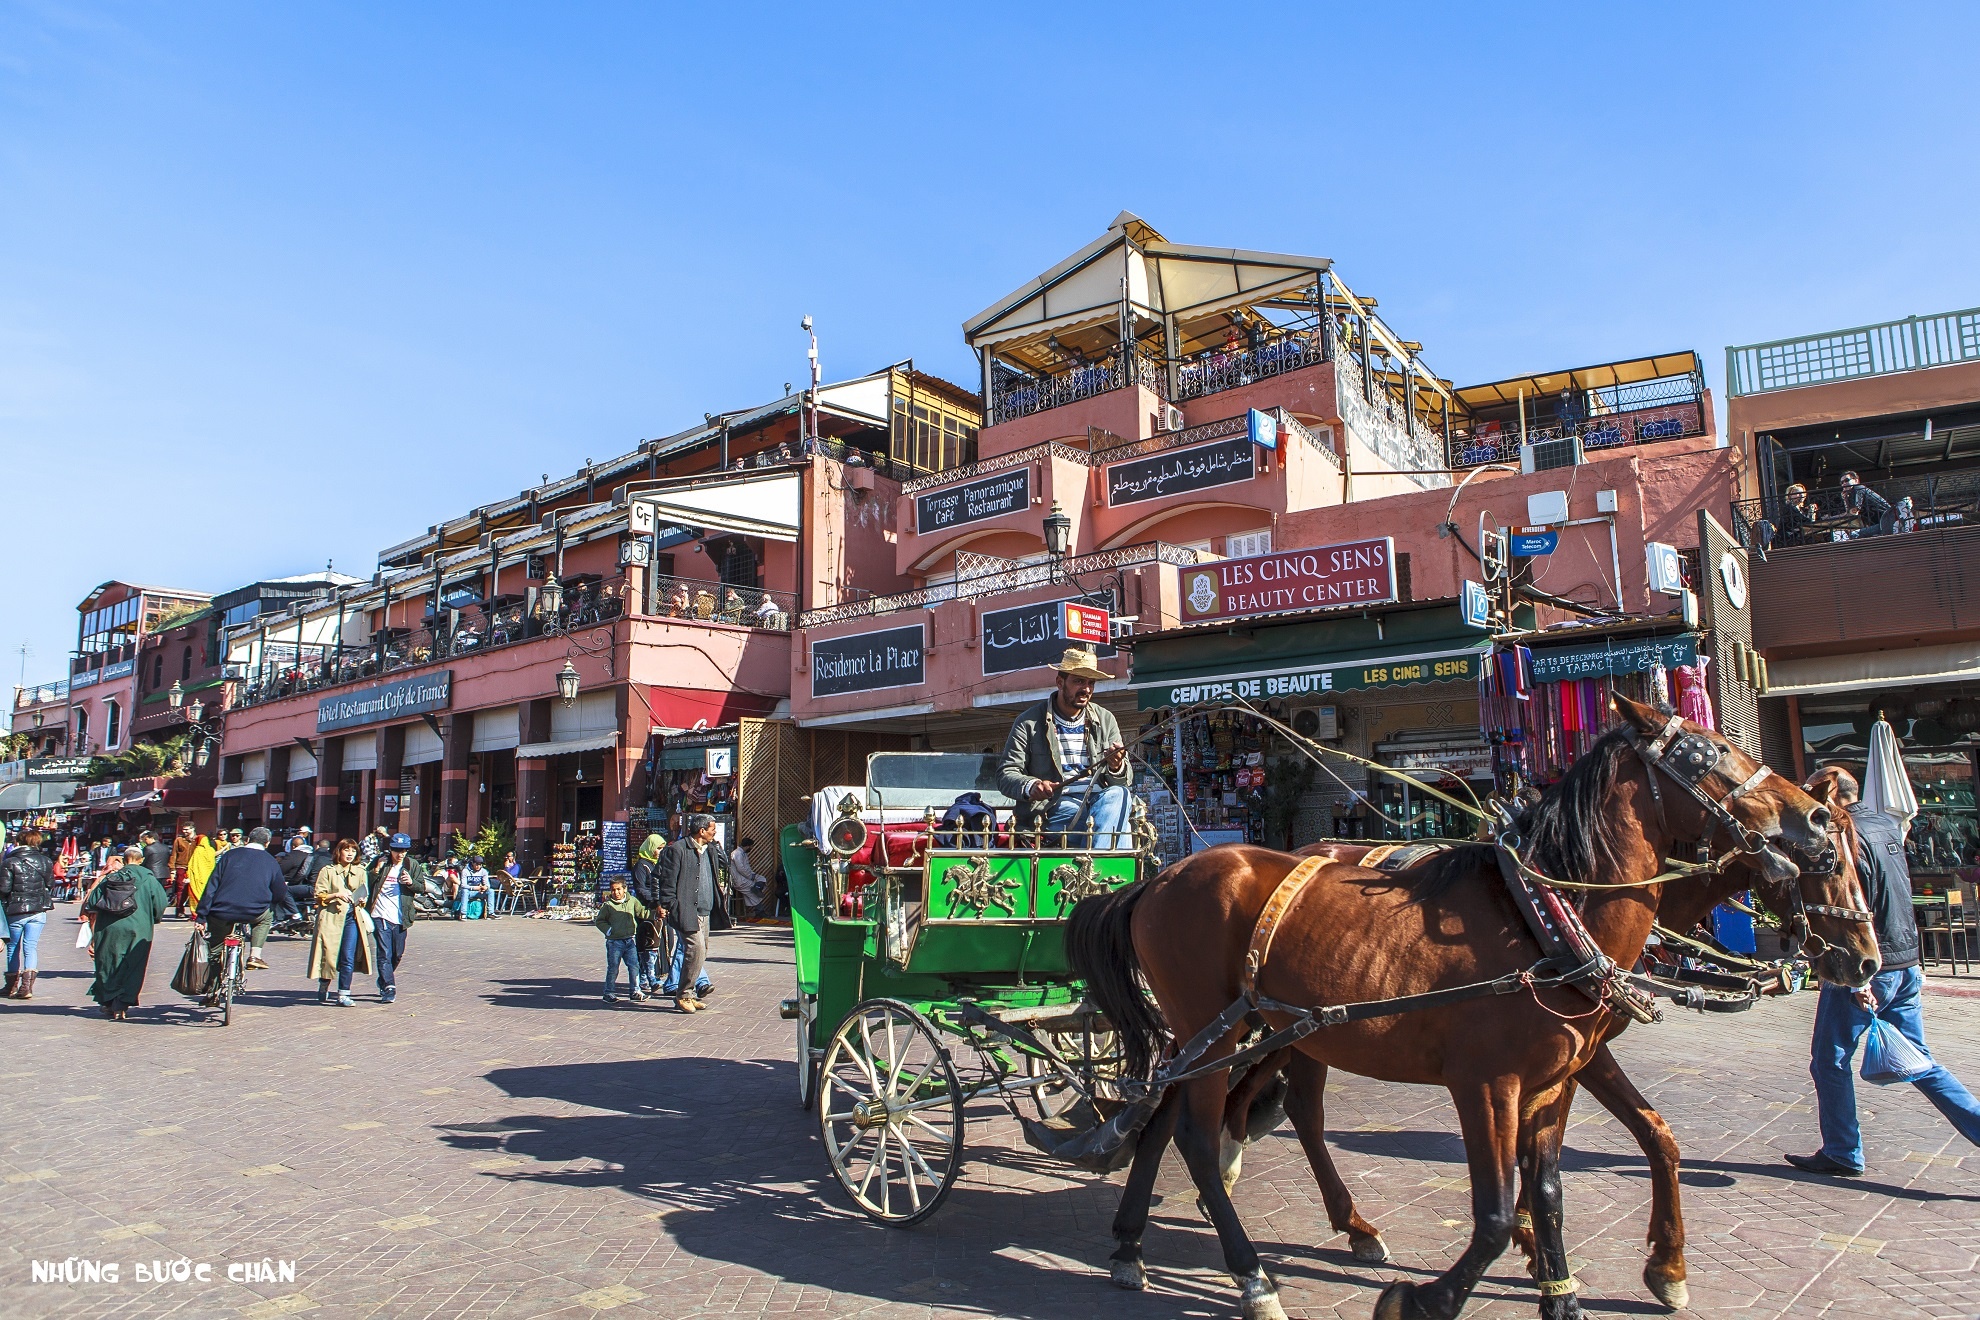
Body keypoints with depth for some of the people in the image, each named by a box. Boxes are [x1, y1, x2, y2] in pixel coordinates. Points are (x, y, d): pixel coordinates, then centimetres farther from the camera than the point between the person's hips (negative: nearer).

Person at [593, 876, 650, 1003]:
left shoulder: (632, 901, 5)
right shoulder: (607, 905, -2)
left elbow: (643, 912, 10)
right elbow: (599, 921, 5)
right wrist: (608, 930, -9)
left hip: (630, 940, 2)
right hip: (614, 941, -2)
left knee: (634, 966, 1)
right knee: (613, 968, 4)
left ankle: (636, 991, 11)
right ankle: (609, 993, 15)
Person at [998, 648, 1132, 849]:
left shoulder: (1106, 720, 15)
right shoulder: (1029, 723, 4)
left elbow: (1124, 780, 12)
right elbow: (1006, 775, -1)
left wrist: (1116, 768, -14)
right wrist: (1030, 786, -24)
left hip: (1102, 800, 4)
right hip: (1056, 806, -4)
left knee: (1118, 794, -32)